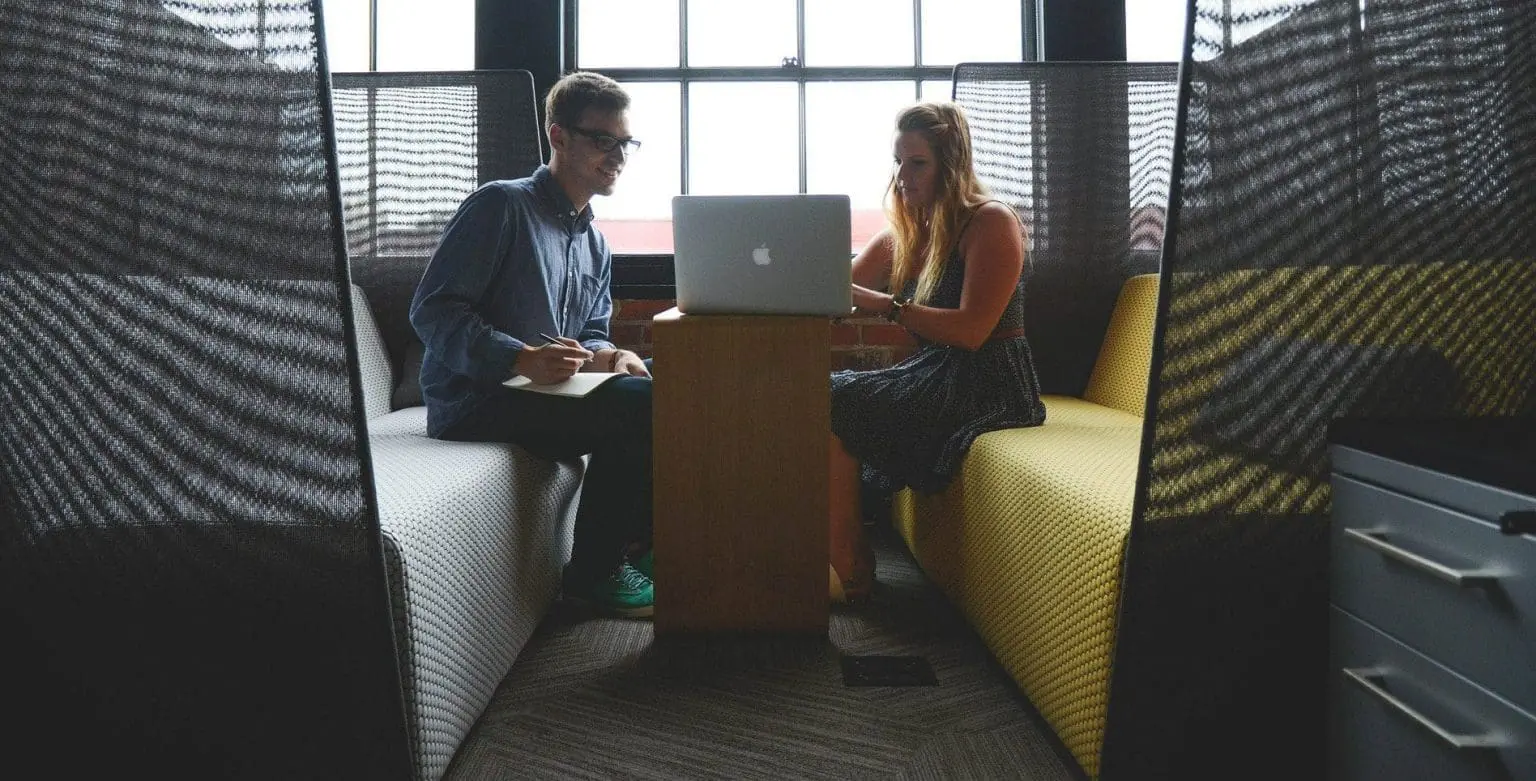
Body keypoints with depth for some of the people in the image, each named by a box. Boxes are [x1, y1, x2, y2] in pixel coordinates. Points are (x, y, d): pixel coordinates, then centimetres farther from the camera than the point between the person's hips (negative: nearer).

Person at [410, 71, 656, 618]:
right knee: (637, 404, -24)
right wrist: (522, 358, -28)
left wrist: (605, 356, -6)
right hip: (474, 401, -8)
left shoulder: (595, 245, 19)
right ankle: (592, 572, -11)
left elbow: (591, 334, 20)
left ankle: (632, 543, 2)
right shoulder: (500, 206, -7)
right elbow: (431, 310, -14)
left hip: (543, 391, 8)